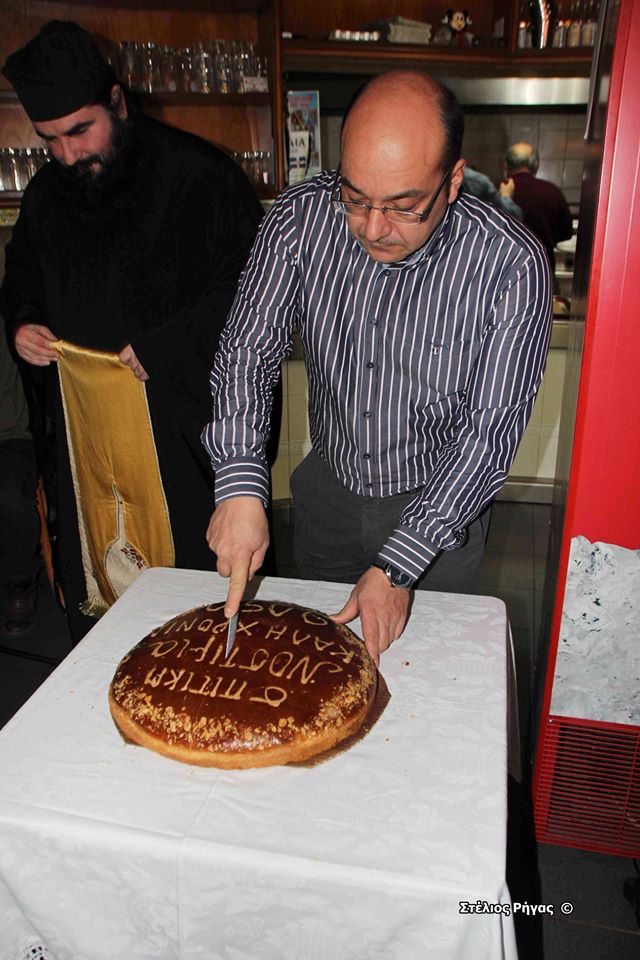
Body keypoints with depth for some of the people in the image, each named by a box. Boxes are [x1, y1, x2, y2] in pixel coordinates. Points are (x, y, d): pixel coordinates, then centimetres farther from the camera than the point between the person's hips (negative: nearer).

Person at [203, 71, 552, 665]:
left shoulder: (512, 266, -26)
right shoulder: (301, 217, -18)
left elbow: (489, 433, -23)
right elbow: (247, 353, -14)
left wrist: (398, 566, -26)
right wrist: (241, 485, -29)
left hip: (439, 504, -2)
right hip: (326, 491, 3)